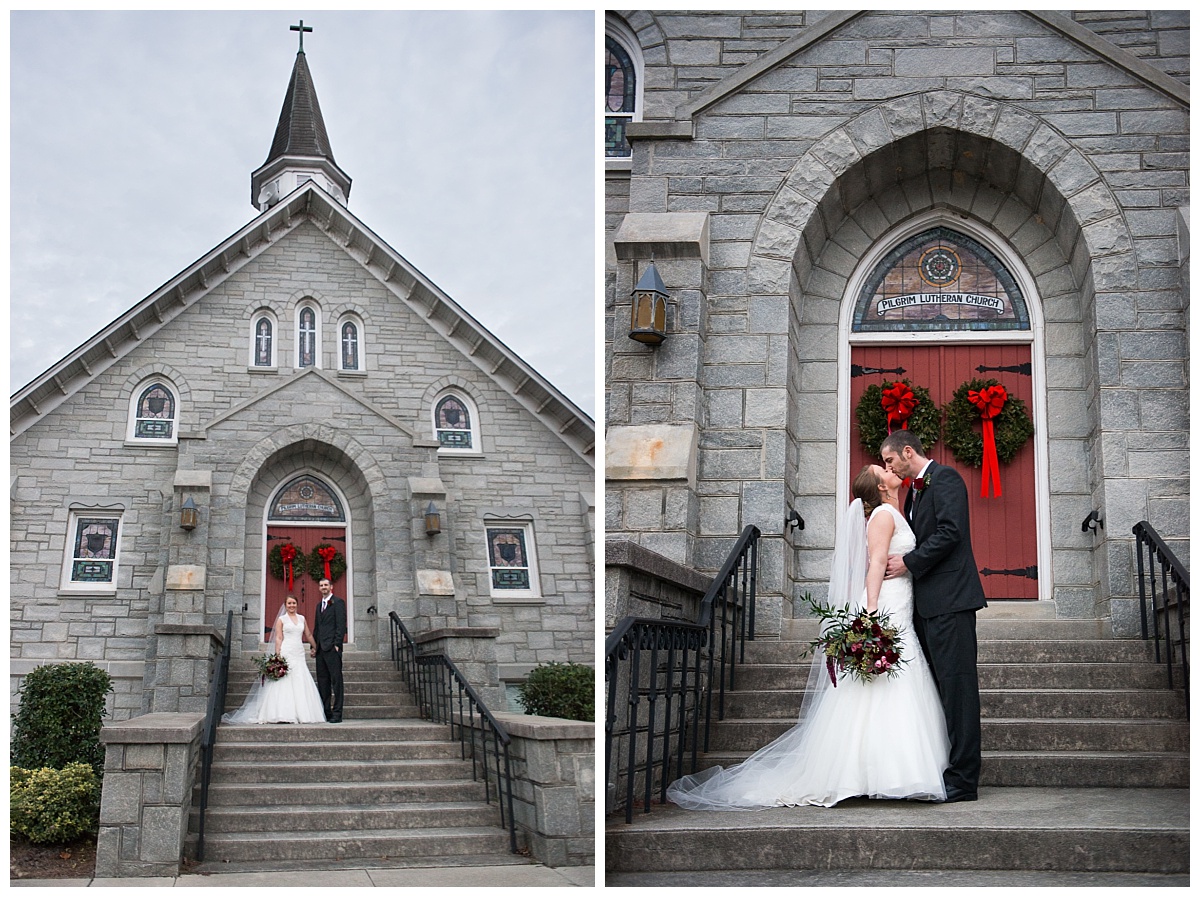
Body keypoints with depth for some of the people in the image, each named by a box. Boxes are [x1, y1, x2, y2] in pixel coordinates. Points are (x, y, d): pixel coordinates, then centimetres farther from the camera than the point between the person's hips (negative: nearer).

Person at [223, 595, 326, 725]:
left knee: (301, 683, 0)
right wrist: (278, 656, -10)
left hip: (299, 654, 4)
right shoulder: (281, 619, 4)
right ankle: (283, 714, -10)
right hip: (286, 654, -4)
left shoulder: (301, 618, 15)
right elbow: (278, 638, -2)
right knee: (285, 683, -8)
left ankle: (301, 713, 3)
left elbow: (308, 635, 23)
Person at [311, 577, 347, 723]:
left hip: (332, 647, -8)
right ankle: (325, 712, 12)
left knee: (336, 680, -8)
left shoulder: (338, 602, -2)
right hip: (320, 649, 8)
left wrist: (337, 644, -16)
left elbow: (341, 625, -9)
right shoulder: (320, 605, 22)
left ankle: (337, 713, -9)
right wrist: (314, 646, 15)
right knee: (322, 681, 8)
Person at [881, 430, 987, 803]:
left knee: (956, 686, -9)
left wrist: (909, 562, -13)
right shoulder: (915, 491, 23)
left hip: (950, 600, -10)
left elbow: (950, 532, -16)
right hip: (927, 603, 10)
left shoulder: (945, 478, -5)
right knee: (937, 688, 9)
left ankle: (963, 780, -8)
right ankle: (937, 773, 13)